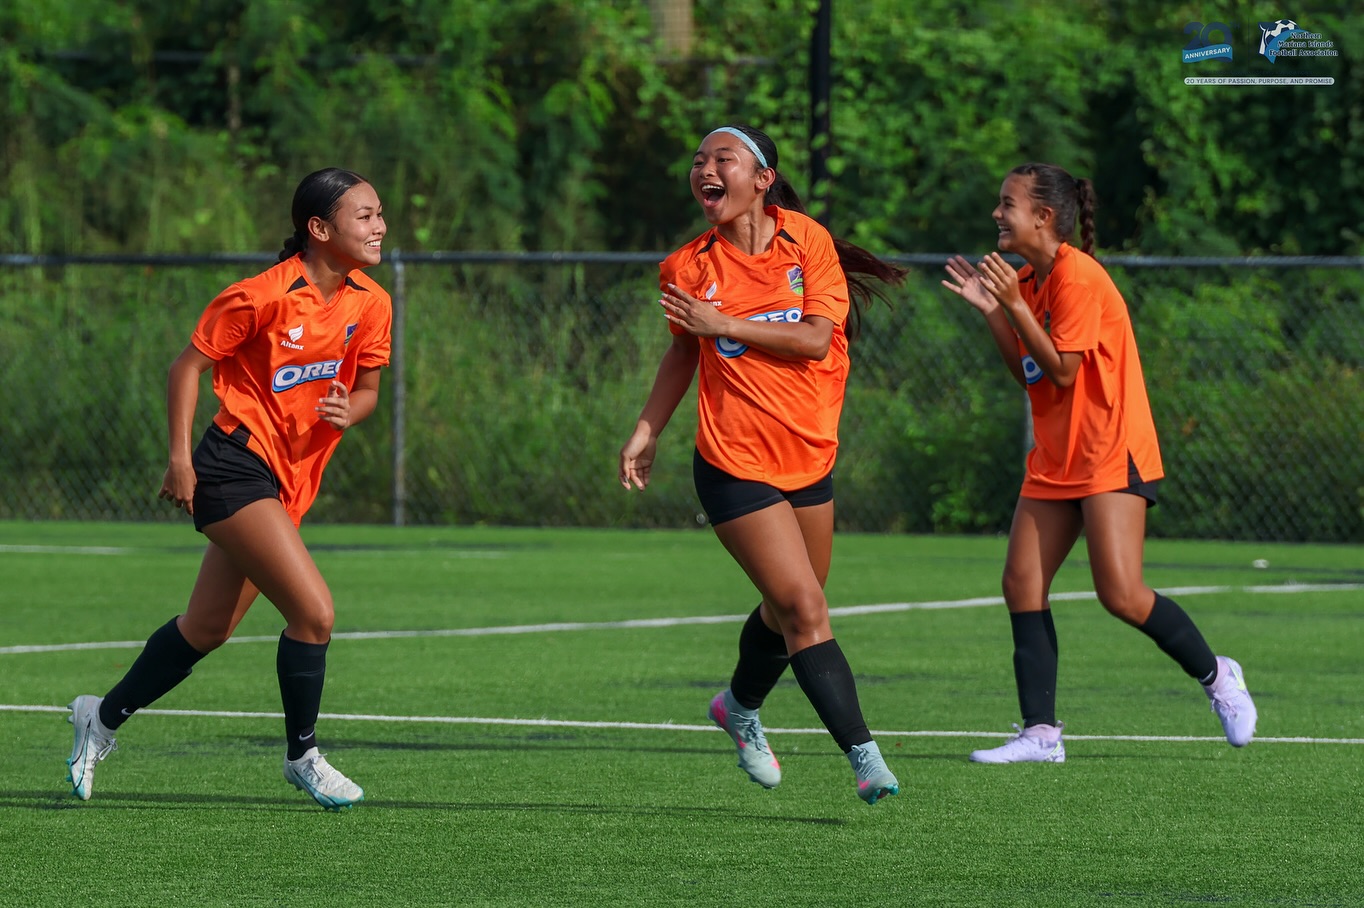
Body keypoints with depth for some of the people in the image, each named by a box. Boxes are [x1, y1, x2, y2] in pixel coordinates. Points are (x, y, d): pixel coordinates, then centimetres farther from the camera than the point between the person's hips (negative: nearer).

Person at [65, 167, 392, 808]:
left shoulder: (371, 304, 3)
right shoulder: (263, 297, -16)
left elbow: (366, 389, 15)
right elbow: (188, 366, -7)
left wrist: (347, 411, -9)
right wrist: (180, 459, -11)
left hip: (289, 484, 8)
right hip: (235, 468, -8)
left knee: (207, 630, 15)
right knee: (314, 611, -17)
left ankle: (104, 716, 33)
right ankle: (302, 756, 1)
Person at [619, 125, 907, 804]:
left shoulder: (807, 240, -4)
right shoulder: (689, 266, -2)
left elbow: (817, 340, -13)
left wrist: (726, 324, -17)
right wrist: (646, 432, 10)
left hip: (810, 455, 3)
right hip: (736, 462, -3)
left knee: (789, 609, 17)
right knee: (805, 610, -13)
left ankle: (741, 709, 45)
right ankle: (865, 758, -14)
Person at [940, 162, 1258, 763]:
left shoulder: (1077, 276, -15)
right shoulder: (1027, 281, 13)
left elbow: (1062, 372, -18)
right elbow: (1028, 375, 12)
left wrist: (1013, 305, -20)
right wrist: (989, 310, 5)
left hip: (1111, 454, -9)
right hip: (1055, 459, 9)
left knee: (1122, 595, -14)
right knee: (1022, 585, -4)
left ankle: (1216, 676, 10)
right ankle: (1040, 733, -3)